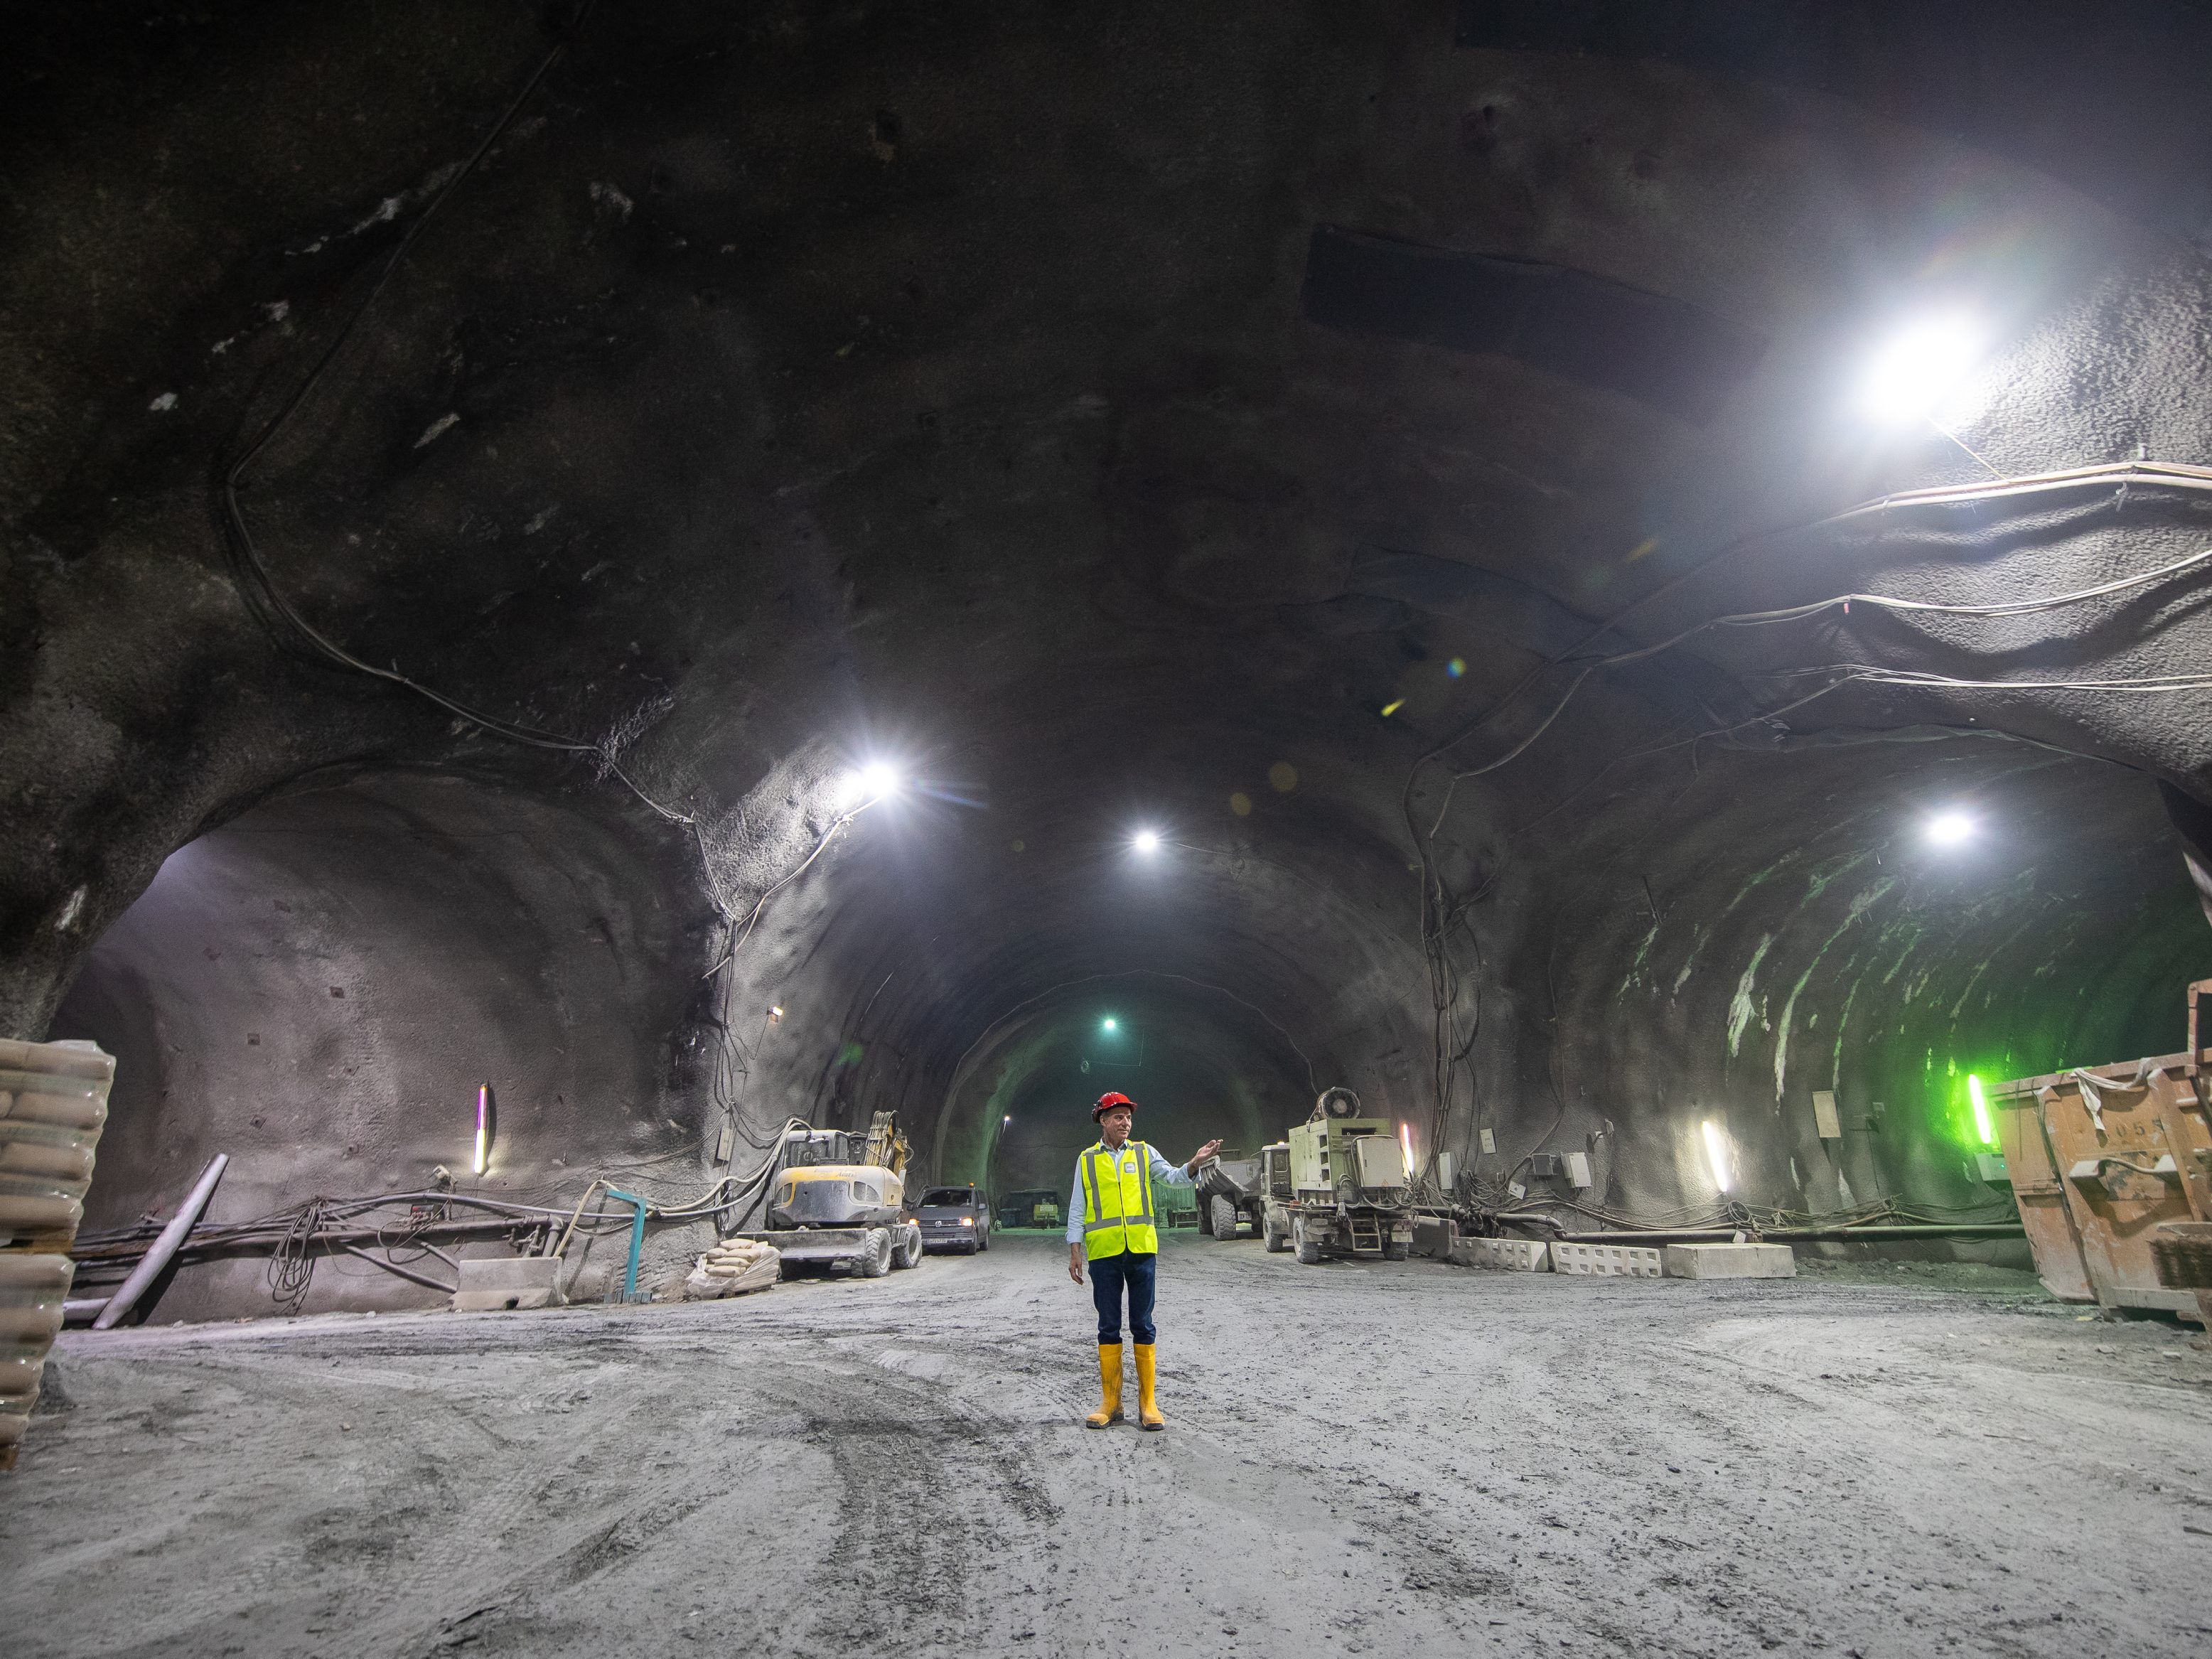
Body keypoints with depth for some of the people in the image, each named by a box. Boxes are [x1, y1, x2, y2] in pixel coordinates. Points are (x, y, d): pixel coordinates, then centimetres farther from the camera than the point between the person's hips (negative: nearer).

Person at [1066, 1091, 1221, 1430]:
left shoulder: (1143, 1153, 8)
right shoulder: (1087, 1160, 7)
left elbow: (1174, 1177, -5)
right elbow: (1077, 1209, 8)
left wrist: (1195, 1163, -24)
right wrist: (1075, 1251, 1)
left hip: (1141, 1250, 0)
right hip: (1103, 1253, 0)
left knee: (1143, 1325, 5)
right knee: (1108, 1327, 7)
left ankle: (1147, 1403, 13)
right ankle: (1112, 1403, 16)